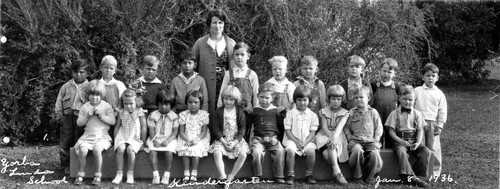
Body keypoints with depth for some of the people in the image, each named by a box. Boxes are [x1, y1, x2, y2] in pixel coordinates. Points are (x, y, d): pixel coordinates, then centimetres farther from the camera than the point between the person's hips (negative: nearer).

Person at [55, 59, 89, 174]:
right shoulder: (66, 87, 13)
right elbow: (59, 103, 14)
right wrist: (59, 116, 4)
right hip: (67, 116, 2)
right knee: (65, 142, 3)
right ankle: (66, 165, 12)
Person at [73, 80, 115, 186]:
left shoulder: (106, 106, 4)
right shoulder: (85, 106, 11)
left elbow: (113, 121, -6)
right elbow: (79, 123, 7)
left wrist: (101, 116, -15)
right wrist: (87, 116, -9)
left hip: (102, 136, -2)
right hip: (88, 135, 2)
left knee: (97, 149, -32)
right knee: (83, 150, -27)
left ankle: (98, 176, -18)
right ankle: (80, 175, -12)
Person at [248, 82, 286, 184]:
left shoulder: (275, 111, 13)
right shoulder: (254, 110, 9)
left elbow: (282, 126, 17)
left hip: (273, 138, 1)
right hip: (258, 138, -1)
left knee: (280, 151, -27)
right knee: (257, 152, -31)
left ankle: (279, 177, -17)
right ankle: (257, 176, -14)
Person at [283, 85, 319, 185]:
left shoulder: (312, 115, 6)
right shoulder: (290, 114, 2)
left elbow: (312, 132, 2)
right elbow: (287, 130, -2)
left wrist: (305, 142, -13)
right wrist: (296, 141, -13)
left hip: (307, 141, 1)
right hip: (292, 140, -1)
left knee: (311, 151, -29)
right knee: (290, 151, -32)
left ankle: (309, 175, -9)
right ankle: (290, 175, -16)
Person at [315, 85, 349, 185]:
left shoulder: (344, 113, 5)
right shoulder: (324, 111, 10)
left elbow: (339, 127, -15)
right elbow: (324, 127, -4)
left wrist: (334, 138, -36)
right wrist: (331, 136, -26)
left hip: (338, 136, -1)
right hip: (325, 135, 1)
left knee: (328, 152, -37)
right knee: (326, 153, -36)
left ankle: (336, 172, -32)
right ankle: (337, 171, -33)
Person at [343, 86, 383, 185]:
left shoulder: (373, 112, 10)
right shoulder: (351, 113, 11)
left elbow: (379, 127, 10)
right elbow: (346, 127, 12)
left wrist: (376, 139, -2)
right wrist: (349, 136, -2)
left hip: (370, 140, 1)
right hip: (355, 140, 0)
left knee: (375, 153, -30)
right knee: (357, 150, -35)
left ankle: (371, 177, -7)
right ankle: (357, 177, -16)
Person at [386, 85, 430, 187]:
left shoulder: (417, 114, 11)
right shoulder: (395, 113, 5)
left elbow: (420, 130, 7)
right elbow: (391, 131, 0)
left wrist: (418, 142, -12)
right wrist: (401, 141, -15)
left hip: (414, 141, 3)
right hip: (400, 141, -3)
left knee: (426, 152, -24)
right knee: (401, 152, -35)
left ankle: (418, 175, -20)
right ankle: (411, 177, -41)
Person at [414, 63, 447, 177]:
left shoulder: (439, 94, 6)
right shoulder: (417, 91, 6)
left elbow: (442, 111, 5)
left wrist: (440, 125, -2)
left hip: (433, 123, 0)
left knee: (433, 148, 0)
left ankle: (435, 171, 8)